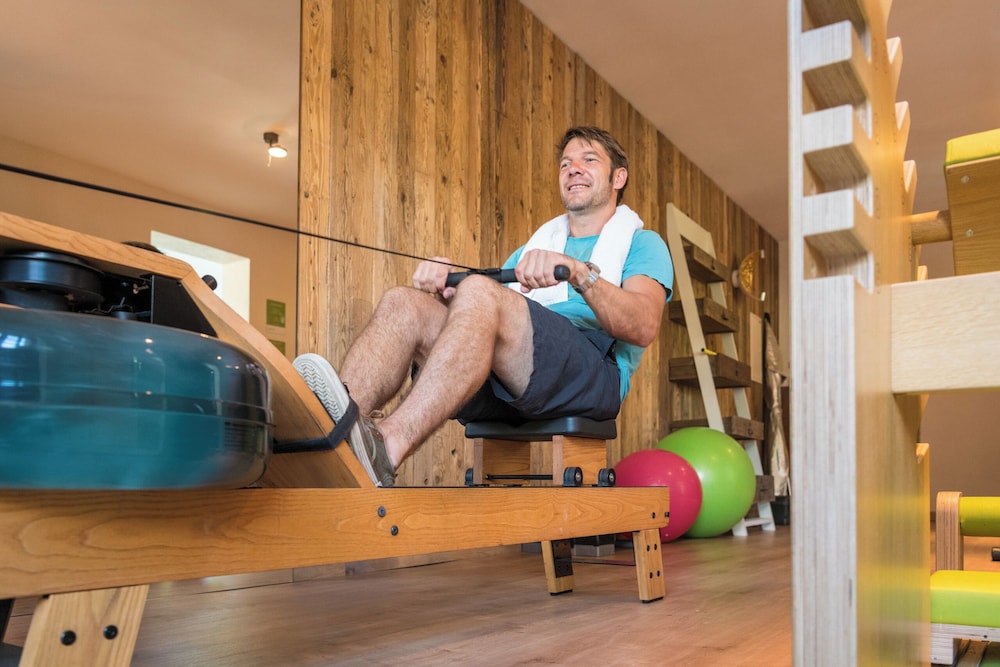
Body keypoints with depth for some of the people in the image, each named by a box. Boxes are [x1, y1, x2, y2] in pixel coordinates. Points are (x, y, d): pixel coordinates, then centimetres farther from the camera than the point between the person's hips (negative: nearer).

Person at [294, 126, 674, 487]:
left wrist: (579, 272, -22)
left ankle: (384, 448, -50)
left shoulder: (641, 243, 18)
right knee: (403, 303, -17)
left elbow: (644, 327, -5)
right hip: (503, 381, 5)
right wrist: (444, 288, -3)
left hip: (593, 374, -5)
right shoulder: (533, 246, 34)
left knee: (479, 292, -31)